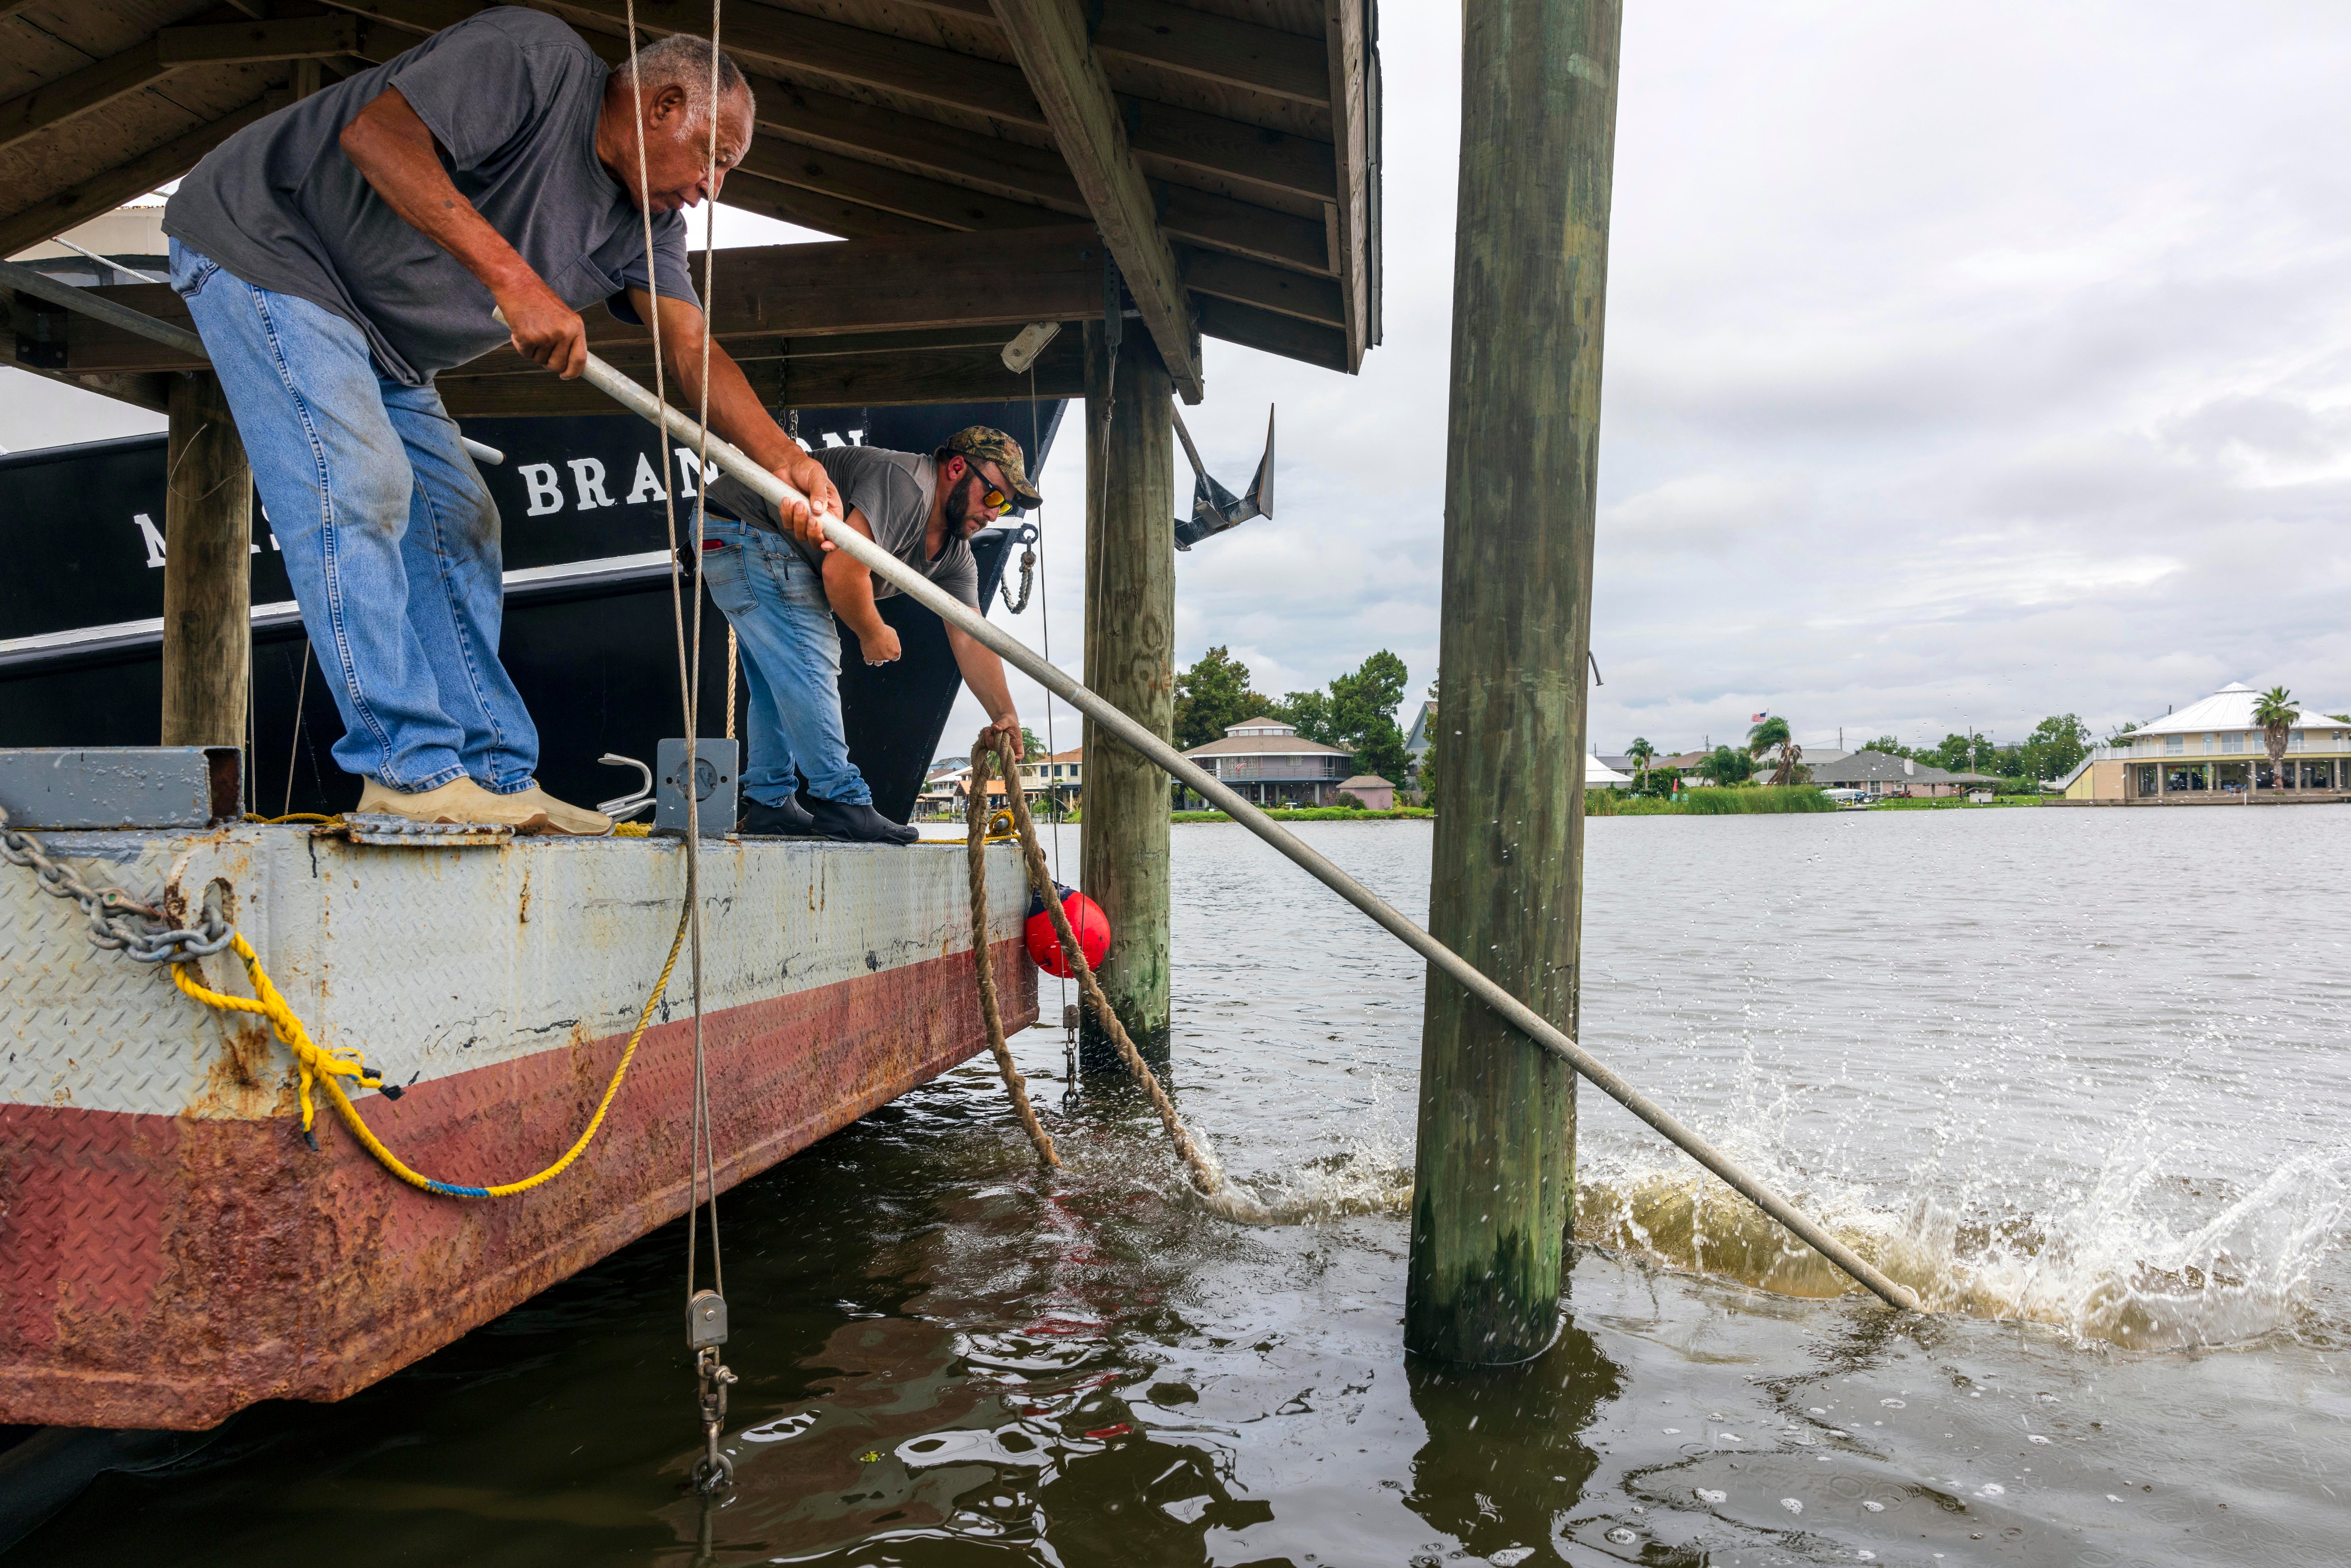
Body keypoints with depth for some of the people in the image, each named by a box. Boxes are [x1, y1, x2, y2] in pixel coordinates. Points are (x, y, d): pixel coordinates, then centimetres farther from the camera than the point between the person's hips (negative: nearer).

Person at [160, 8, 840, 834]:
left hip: (380, 345, 9)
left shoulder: (646, 222, 3)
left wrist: (785, 458, -25)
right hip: (266, 239, -9)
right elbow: (373, 131, -31)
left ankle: (498, 778, 3)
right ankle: (409, 768, -18)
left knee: (457, 525, 2)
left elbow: (692, 349, -9)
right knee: (357, 487, -20)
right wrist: (514, 278, -38)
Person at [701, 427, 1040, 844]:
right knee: (806, 661, -16)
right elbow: (842, 573, -33)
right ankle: (842, 802, -16)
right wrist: (874, 634, -15)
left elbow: (971, 641, -1)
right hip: (743, 531, -11)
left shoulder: (955, 554, 3)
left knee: (779, 682, 14)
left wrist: (1005, 715, -13)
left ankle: (768, 802, 21)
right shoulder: (905, 484, -28)